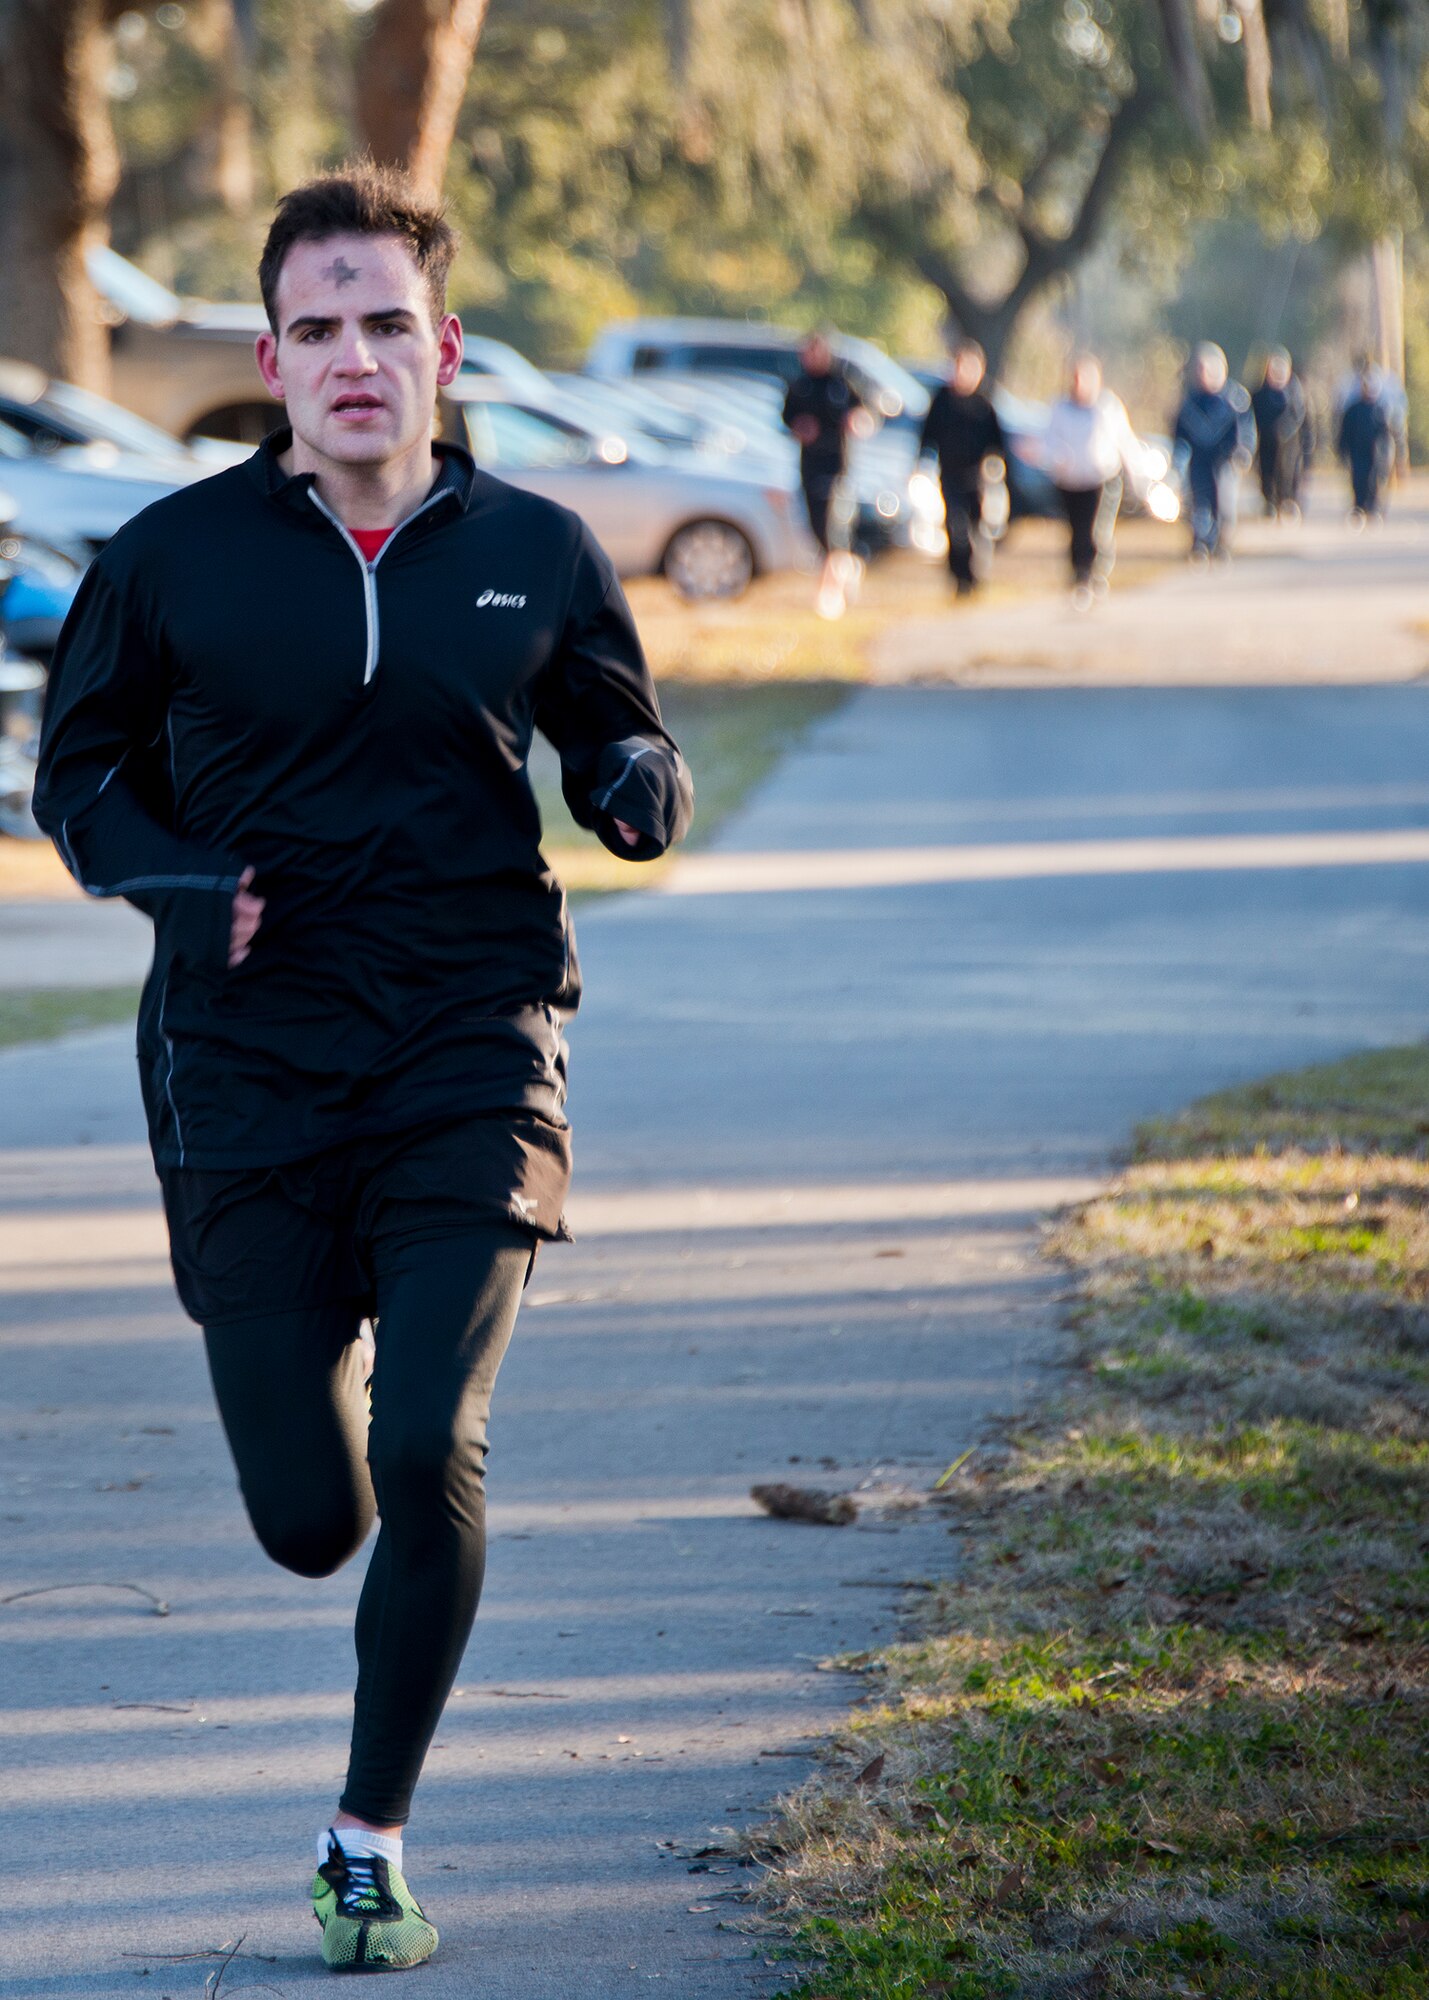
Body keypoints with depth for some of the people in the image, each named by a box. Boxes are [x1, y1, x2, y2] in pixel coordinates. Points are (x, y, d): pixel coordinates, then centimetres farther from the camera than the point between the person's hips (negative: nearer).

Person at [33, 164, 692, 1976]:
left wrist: (640, 790, -8)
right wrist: (171, 875, -10)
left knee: (428, 1457, -17)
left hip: (472, 1046, 0)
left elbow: (620, 745, 16)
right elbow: (78, 771, 11)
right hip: (249, 1061, 0)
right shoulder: (174, 559, -1)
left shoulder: (535, 556, 2)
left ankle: (370, 1838, 4)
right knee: (310, 1521, 2)